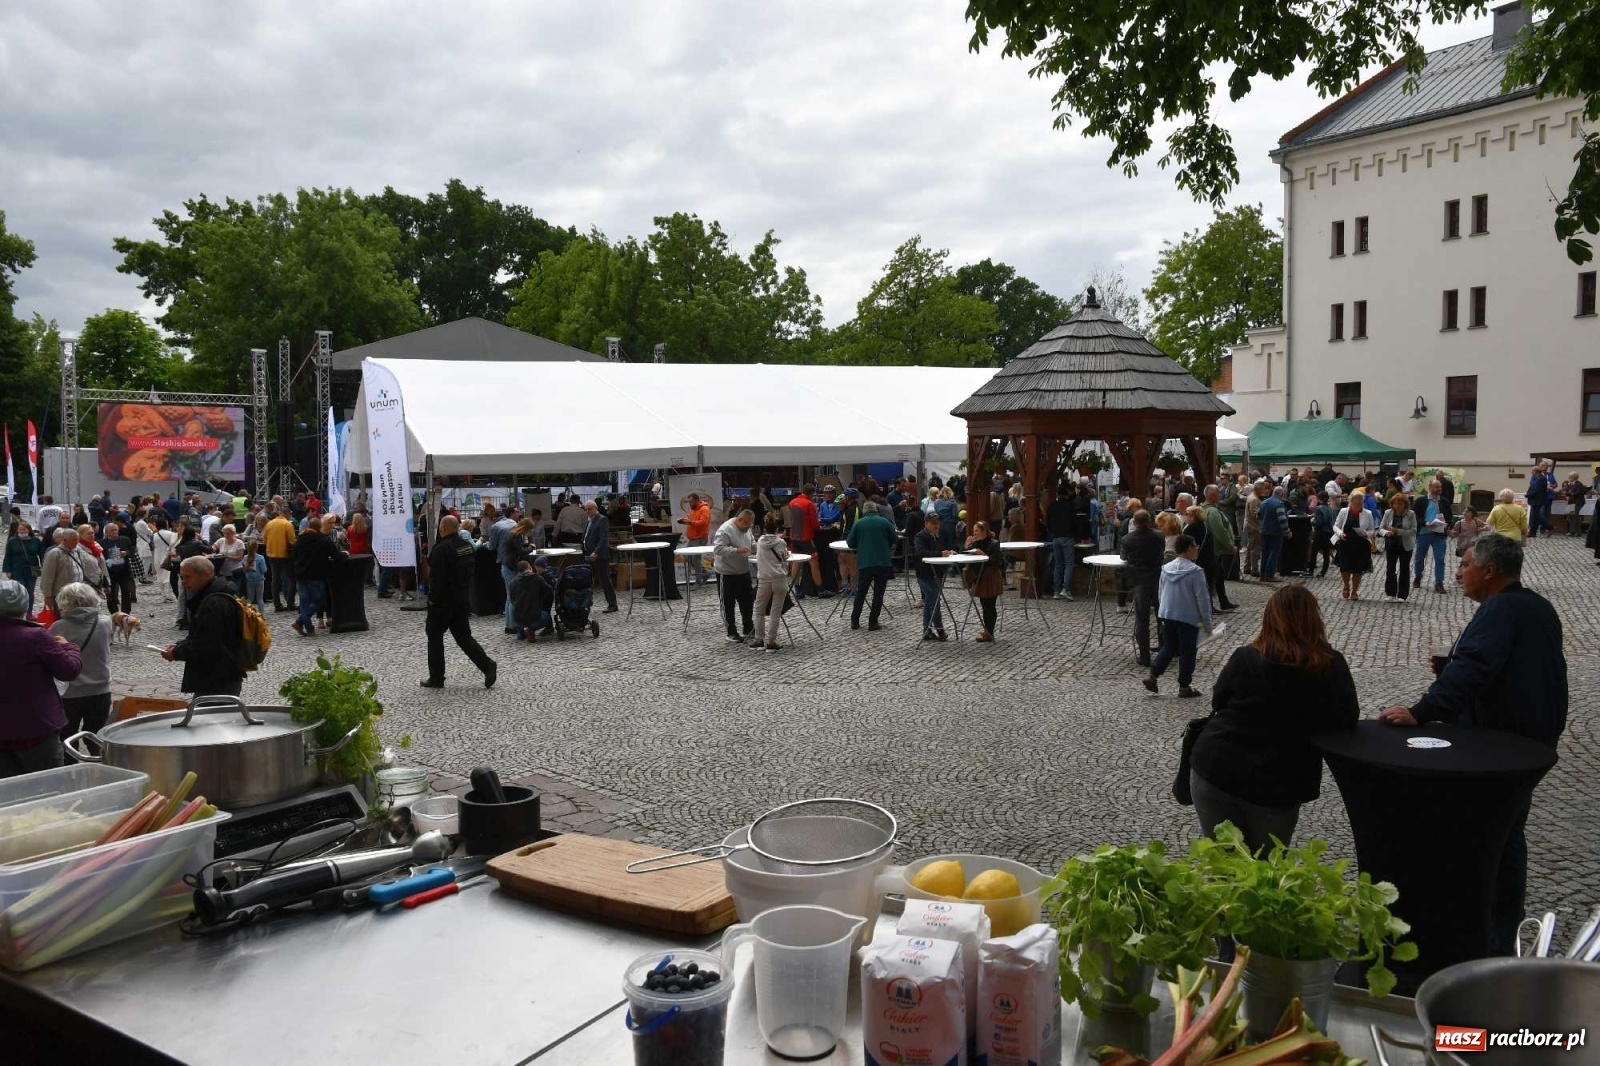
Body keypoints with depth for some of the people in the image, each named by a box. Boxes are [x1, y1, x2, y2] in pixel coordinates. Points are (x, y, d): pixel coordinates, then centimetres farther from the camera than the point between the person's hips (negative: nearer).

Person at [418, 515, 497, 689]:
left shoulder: (441, 549, -18)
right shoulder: (467, 546, 8)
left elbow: (436, 579, -20)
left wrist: (432, 600, -10)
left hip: (444, 601, -7)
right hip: (463, 600, 7)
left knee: (434, 635, 7)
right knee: (463, 636, 11)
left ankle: (436, 678, 12)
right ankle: (487, 665, -4)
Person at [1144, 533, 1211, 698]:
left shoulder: (1166, 569, 2)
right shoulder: (1195, 571, -17)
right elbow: (1203, 599, -14)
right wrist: (1207, 623, -5)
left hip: (1167, 616, 6)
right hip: (1188, 618, -6)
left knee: (1168, 647, 19)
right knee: (1187, 652, 7)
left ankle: (1152, 676, 9)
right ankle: (1184, 687, 13)